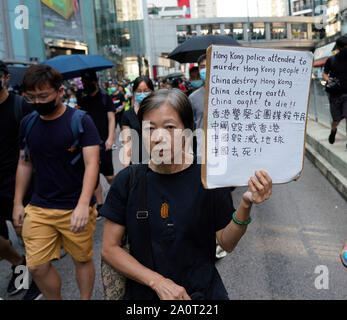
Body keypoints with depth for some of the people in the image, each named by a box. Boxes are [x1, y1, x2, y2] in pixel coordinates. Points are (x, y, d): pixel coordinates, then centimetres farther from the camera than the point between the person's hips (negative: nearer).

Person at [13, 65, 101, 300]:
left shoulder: (81, 121, -10)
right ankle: (56, 300, 29)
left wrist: (83, 205, -28)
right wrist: (18, 203, 11)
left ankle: (86, 299, 32)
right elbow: (24, 164, 14)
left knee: (83, 260, 9)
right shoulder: (28, 123, 5)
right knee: (37, 266, 4)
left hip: (76, 209, -4)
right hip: (39, 208, 4)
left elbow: (91, 164, -17)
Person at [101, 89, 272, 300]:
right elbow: (109, 248, -7)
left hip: (202, 291, 0)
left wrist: (245, 206, -25)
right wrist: (158, 282, -16)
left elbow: (227, 244, -8)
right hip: (143, 292, 1)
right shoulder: (127, 181, -12)